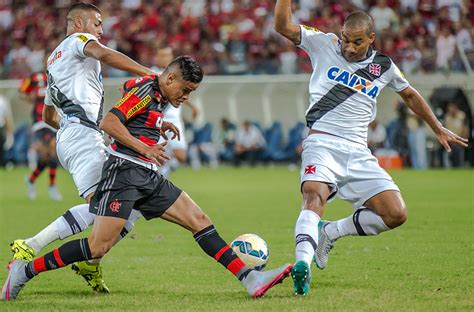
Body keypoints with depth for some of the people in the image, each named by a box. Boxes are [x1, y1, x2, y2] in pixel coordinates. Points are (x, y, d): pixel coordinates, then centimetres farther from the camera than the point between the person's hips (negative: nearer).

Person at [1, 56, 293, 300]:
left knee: (200, 221, 1)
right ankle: (25, 270, -6)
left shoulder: (161, 99, 18)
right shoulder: (144, 90, -8)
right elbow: (109, 122, -17)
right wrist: (144, 147, -21)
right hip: (125, 171, -10)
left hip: (149, 179, 10)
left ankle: (249, 278, -3)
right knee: (99, 246, -16)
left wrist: (160, 127, 17)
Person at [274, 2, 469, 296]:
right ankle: (303, 264, -50)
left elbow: (410, 95, 29)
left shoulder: (384, 66, 13)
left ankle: (329, 232, 9)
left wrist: (439, 129, 32)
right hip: (322, 142, -4)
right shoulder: (325, 44, 6)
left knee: (396, 215, -8)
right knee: (315, 198, -33)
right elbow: (284, 26, -1)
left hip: (358, 152, 4)